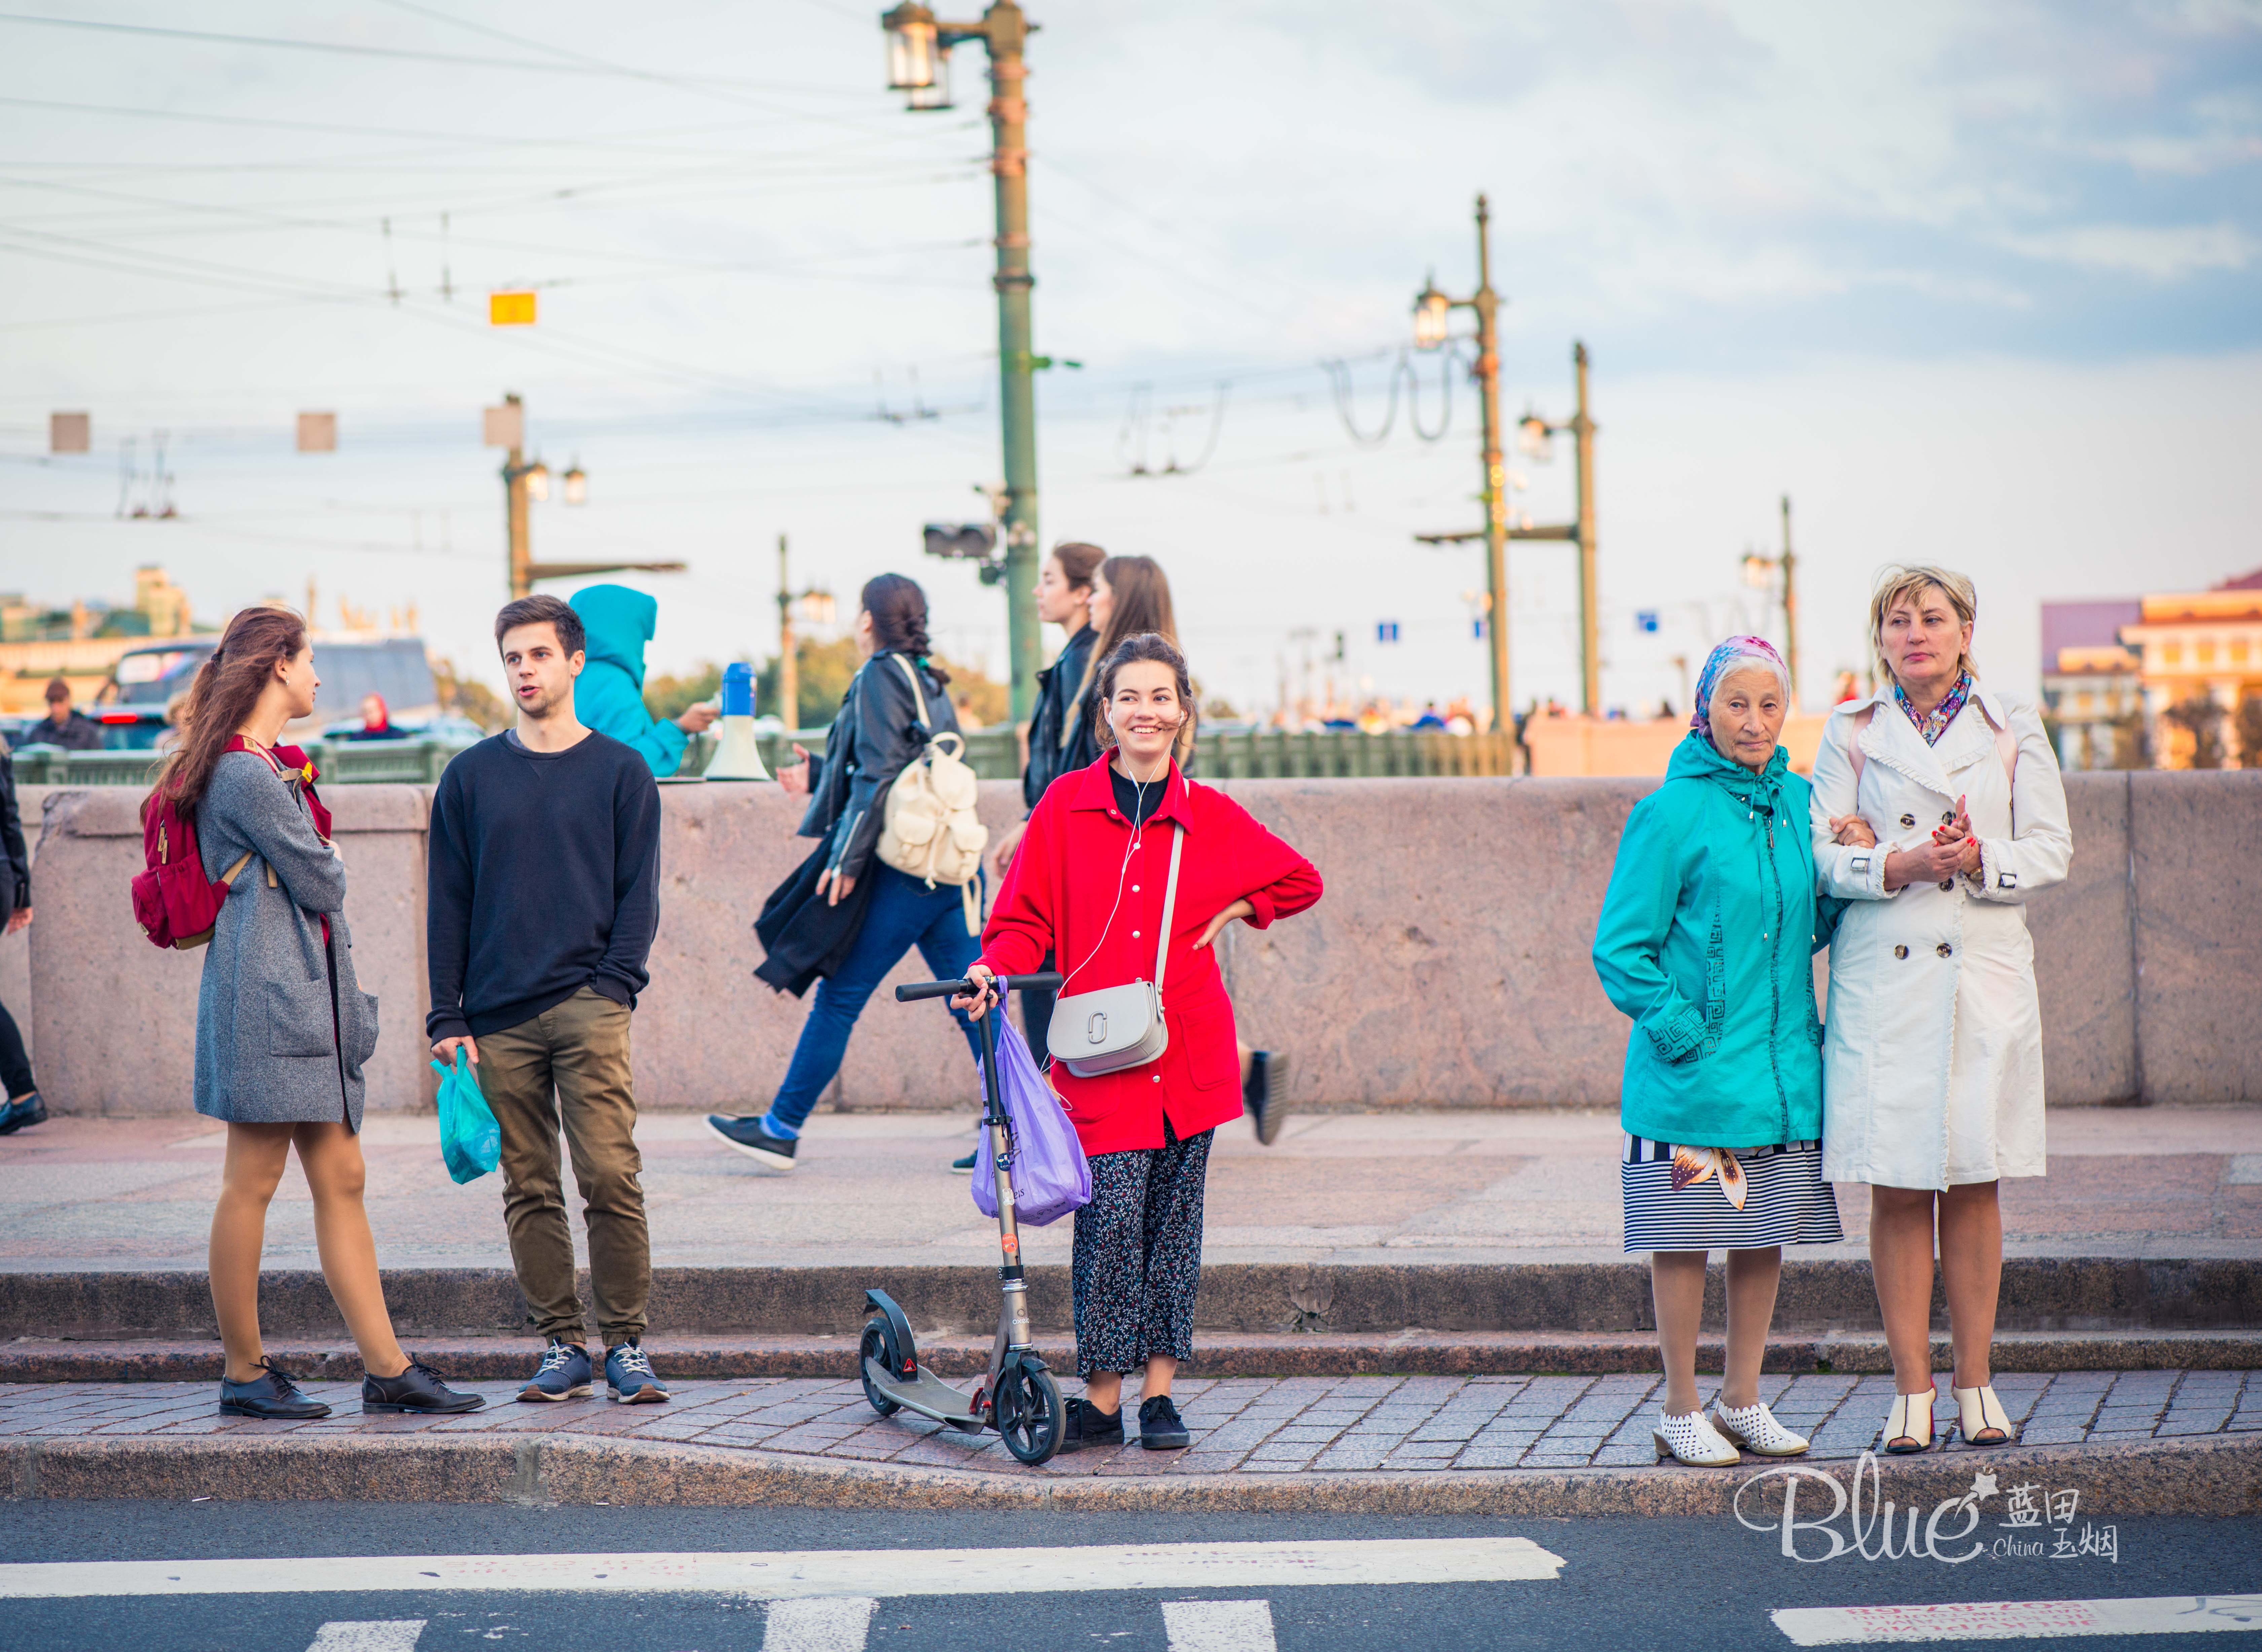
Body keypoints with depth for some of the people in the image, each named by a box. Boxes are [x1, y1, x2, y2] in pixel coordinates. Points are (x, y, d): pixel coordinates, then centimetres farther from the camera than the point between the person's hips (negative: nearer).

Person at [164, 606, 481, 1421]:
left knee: (341, 1180, 7)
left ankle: (387, 1369, 8)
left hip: (311, 994, 10)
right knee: (251, 1184, -2)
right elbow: (322, 883, -9)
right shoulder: (248, 778, -14)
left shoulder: (272, 766, 19)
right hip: (266, 993, -10)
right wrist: (326, 859, 10)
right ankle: (244, 1374, 6)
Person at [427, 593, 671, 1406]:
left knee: (611, 1178, -11)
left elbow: (638, 891, 6)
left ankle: (627, 1345, -4)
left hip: (588, 1007, -2)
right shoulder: (470, 777, 11)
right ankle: (562, 1346, 8)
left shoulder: (621, 771, 8)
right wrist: (448, 1018, 3)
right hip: (499, 1019, 2)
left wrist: (615, 985, -8)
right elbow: (448, 901, 10)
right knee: (530, 1190, 3)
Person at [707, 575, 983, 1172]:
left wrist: (847, 859, -16)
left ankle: (781, 1128, 8)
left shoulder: (880, 677, -6)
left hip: (900, 870, -8)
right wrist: (821, 779, 37)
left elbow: (879, 775, -15)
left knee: (840, 997, 1)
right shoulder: (928, 684, 19)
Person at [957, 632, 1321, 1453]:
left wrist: (1233, 908, 6)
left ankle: (1159, 1393, 15)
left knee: (1174, 1220, 6)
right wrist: (991, 969, -13)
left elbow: (1300, 881, 19)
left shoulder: (1210, 817, 5)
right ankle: (1102, 1399, -2)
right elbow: (1028, 920, 4)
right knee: (1111, 1217, -10)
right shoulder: (1067, 806, 3)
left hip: (1188, 1053, 2)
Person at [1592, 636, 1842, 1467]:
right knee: (1686, 1239, 2)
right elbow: (1621, 948, -8)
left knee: (1766, 1234, 11)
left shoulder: (1798, 802, 8)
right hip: (1694, 1074, -5)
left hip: (1784, 1066, 6)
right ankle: (1681, 1412, 13)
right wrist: (1681, 1030, -14)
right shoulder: (1673, 813, -9)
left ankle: (1743, 1400, 24)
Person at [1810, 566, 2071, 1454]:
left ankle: (1975, 1382, 13)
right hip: (1881, 975, 0)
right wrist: (1901, 865, -16)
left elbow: (2051, 850, 4)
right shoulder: (1852, 731, 7)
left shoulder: (2011, 729, 8)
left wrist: (1978, 858, -14)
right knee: (1897, 1190, -1)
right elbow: (1821, 854, 1)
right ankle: (1912, 1389, 6)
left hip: (1985, 974, 0)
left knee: (1974, 1186, 4)